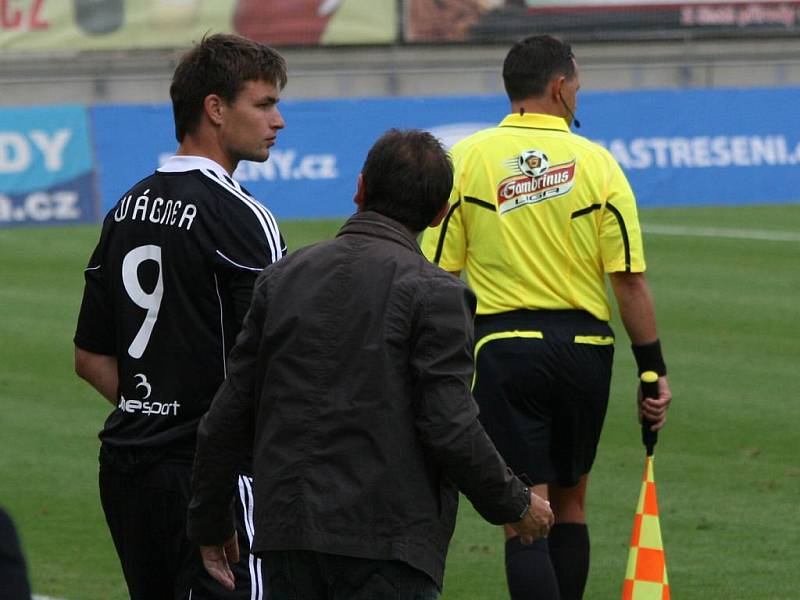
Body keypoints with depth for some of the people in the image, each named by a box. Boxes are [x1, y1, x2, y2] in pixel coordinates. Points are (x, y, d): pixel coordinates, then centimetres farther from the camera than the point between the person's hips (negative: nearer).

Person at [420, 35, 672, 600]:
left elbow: (438, 273, -3)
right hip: (585, 349, 2)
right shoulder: (597, 163, -1)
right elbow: (629, 279, -3)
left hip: (503, 347, -2)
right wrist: (653, 371, 4)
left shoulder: (466, 159, -2)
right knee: (570, 504, 19)